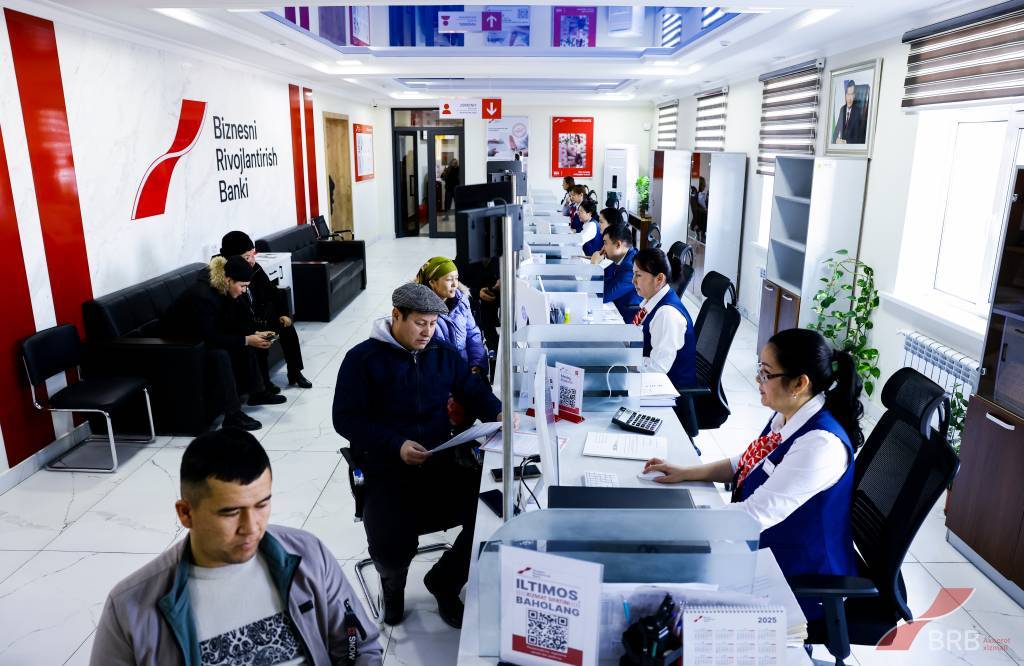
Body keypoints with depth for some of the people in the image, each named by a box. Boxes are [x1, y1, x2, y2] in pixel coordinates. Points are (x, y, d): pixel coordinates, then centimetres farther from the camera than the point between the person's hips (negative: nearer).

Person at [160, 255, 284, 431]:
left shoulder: (224, 292, -5)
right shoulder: (202, 296, -31)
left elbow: (233, 324, 5)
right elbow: (210, 337, -33)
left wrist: (255, 334, -11)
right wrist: (246, 340, -32)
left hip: (201, 338, 9)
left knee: (245, 345, 0)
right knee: (220, 354, -32)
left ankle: (257, 392, 11)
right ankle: (232, 414, -30)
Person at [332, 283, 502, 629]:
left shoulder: (444, 353, 9)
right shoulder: (363, 358, -4)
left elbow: (474, 390, 18)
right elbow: (345, 419, -7)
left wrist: (498, 413, -4)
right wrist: (396, 446, -19)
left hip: (441, 457, 4)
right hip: (387, 466, -4)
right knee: (390, 549, -23)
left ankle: (444, 580, 11)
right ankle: (393, 580, 20)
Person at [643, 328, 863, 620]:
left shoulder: (821, 443, -29)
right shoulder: (787, 415, -2)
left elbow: (756, 515, -30)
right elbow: (749, 464, 14)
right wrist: (686, 473, 3)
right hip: (760, 546, 8)